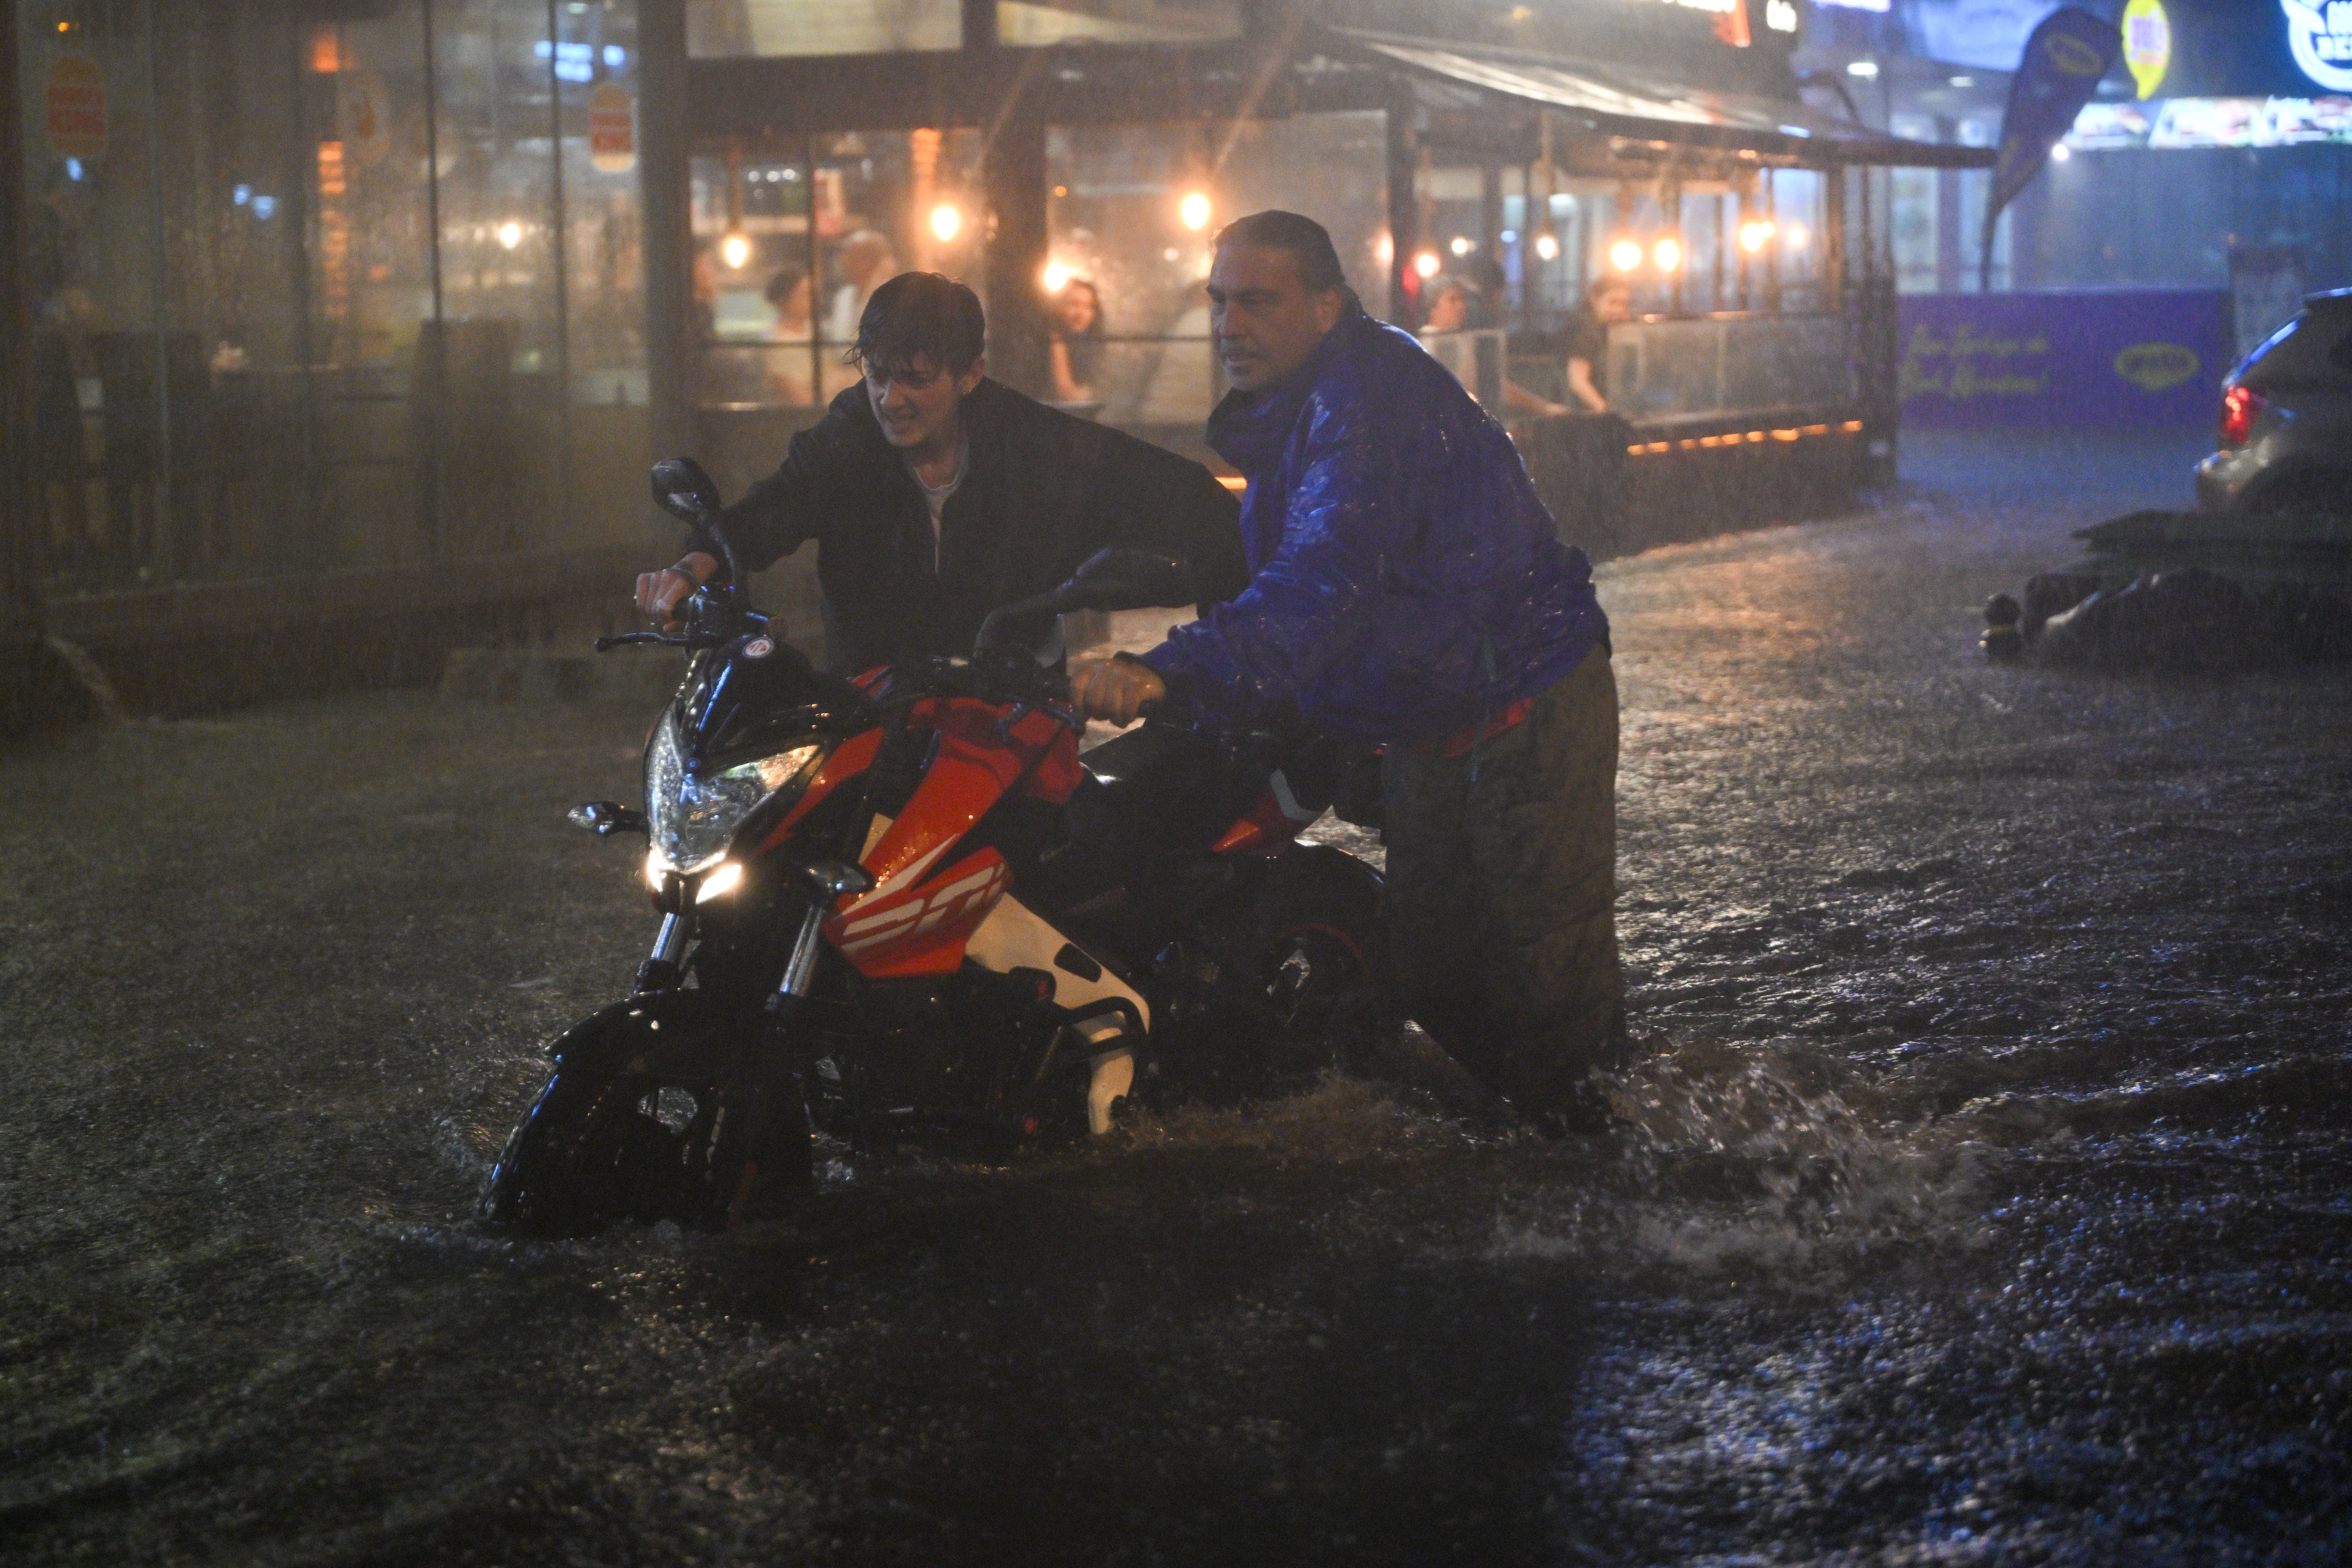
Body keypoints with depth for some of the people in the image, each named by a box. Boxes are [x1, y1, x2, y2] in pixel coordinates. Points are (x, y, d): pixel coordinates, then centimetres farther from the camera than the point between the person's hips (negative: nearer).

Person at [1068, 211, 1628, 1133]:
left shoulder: (1370, 393, -25)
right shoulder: (1278, 414, 9)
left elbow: (1326, 581, -39)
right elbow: (1274, 580, 19)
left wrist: (1173, 673, -49)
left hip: (1527, 712, -10)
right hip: (1425, 733, 10)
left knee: (1548, 980, -7)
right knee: (1435, 976, 14)